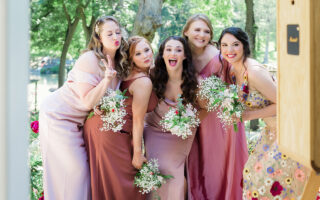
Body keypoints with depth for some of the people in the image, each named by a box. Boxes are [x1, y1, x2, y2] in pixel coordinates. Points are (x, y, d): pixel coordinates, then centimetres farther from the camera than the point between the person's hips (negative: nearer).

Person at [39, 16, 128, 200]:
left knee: (84, 167, 10)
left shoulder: (118, 63, -1)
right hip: (58, 116, -8)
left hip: (79, 120, 8)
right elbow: (88, 102, -28)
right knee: (74, 169, -6)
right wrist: (107, 78, -36)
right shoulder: (89, 60, -25)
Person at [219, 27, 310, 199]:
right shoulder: (234, 70, 1)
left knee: (272, 181, -4)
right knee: (256, 173, 16)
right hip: (272, 131, 9)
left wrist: (249, 115, -21)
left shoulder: (254, 72, -26)